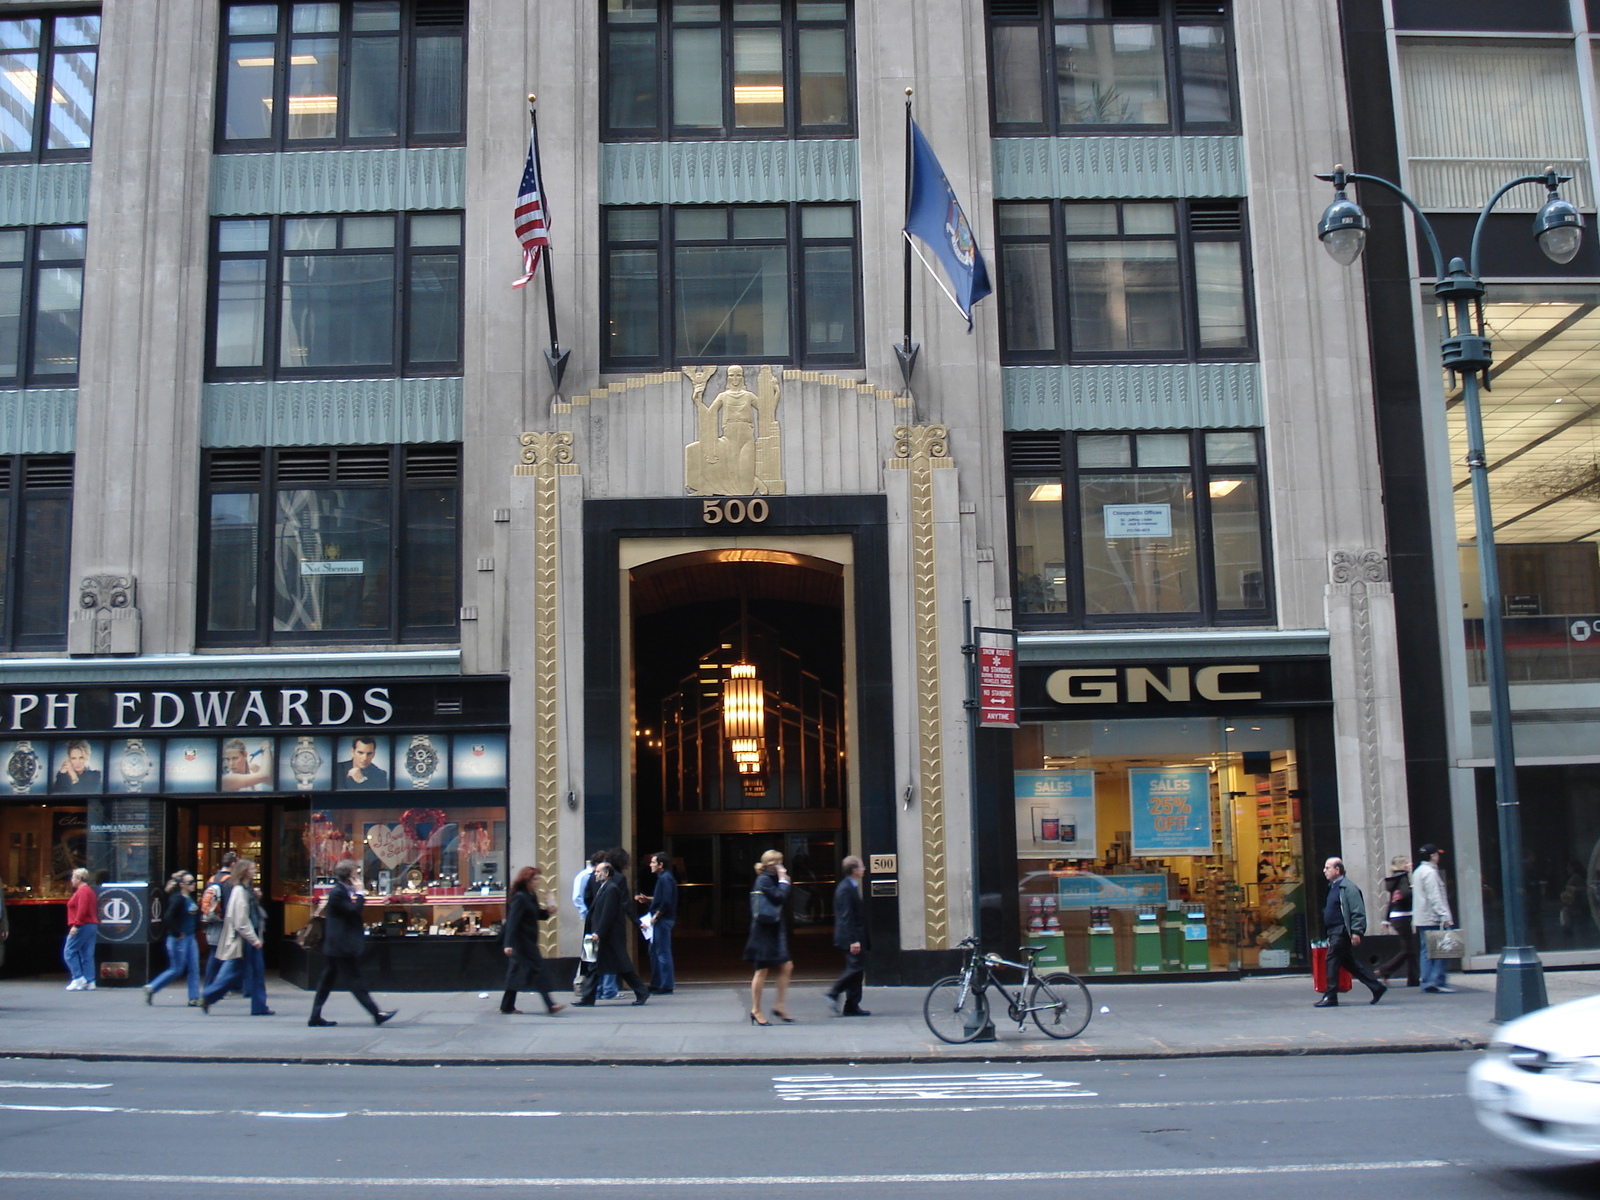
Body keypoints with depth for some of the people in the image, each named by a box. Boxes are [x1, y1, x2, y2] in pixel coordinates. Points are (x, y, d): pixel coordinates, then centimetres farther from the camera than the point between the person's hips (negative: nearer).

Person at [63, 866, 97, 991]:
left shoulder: (82, 891, -11)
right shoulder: (90, 890, 20)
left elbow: (82, 910, -22)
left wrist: (75, 925, -24)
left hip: (82, 926, -10)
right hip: (92, 925, 10)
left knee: (69, 952, -4)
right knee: (87, 954, 6)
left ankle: (78, 978, -9)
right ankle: (90, 982, 3)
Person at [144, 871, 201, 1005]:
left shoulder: (190, 898, 10)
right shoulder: (177, 899, -16)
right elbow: (168, 917, -26)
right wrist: (177, 934, -19)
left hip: (190, 938, 8)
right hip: (179, 939, -8)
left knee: (194, 969, 5)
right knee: (177, 969, 0)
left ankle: (194, 998, 9)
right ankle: (151, 988, 14)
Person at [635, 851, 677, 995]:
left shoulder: (666, 879, -16)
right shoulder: (662, 878, 15)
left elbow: (666, 902, -24)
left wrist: (655, 916, -18)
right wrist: (646, 899, 13)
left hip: (662, 920, -11)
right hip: (659, 920, 11)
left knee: (663, 953, -6)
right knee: (654, 951, 16)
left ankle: (666, 986, -1)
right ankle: (655, 984, 23)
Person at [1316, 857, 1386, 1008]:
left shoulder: (1347, 887, -13)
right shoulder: (1333, 886, 17)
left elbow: (1358, 912, -17)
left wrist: (1356, 932, -22)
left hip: (1342, 931, -10)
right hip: (1334, 931, 10)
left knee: (1332, 959, -9)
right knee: (1349, 962, 13)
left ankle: (1330, 997, -5)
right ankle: (1377, 987, 20)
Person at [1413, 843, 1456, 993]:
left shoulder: (1417, 872, 19)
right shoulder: (1430, 872, -11)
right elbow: (1435, 897, -19)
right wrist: (1445, 916, -23)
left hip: (1420, 919, 9)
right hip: (1432, 919, -9)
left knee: (1425, 951, 7)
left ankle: (1427, 982, 6)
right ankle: (1437, 981, -12)